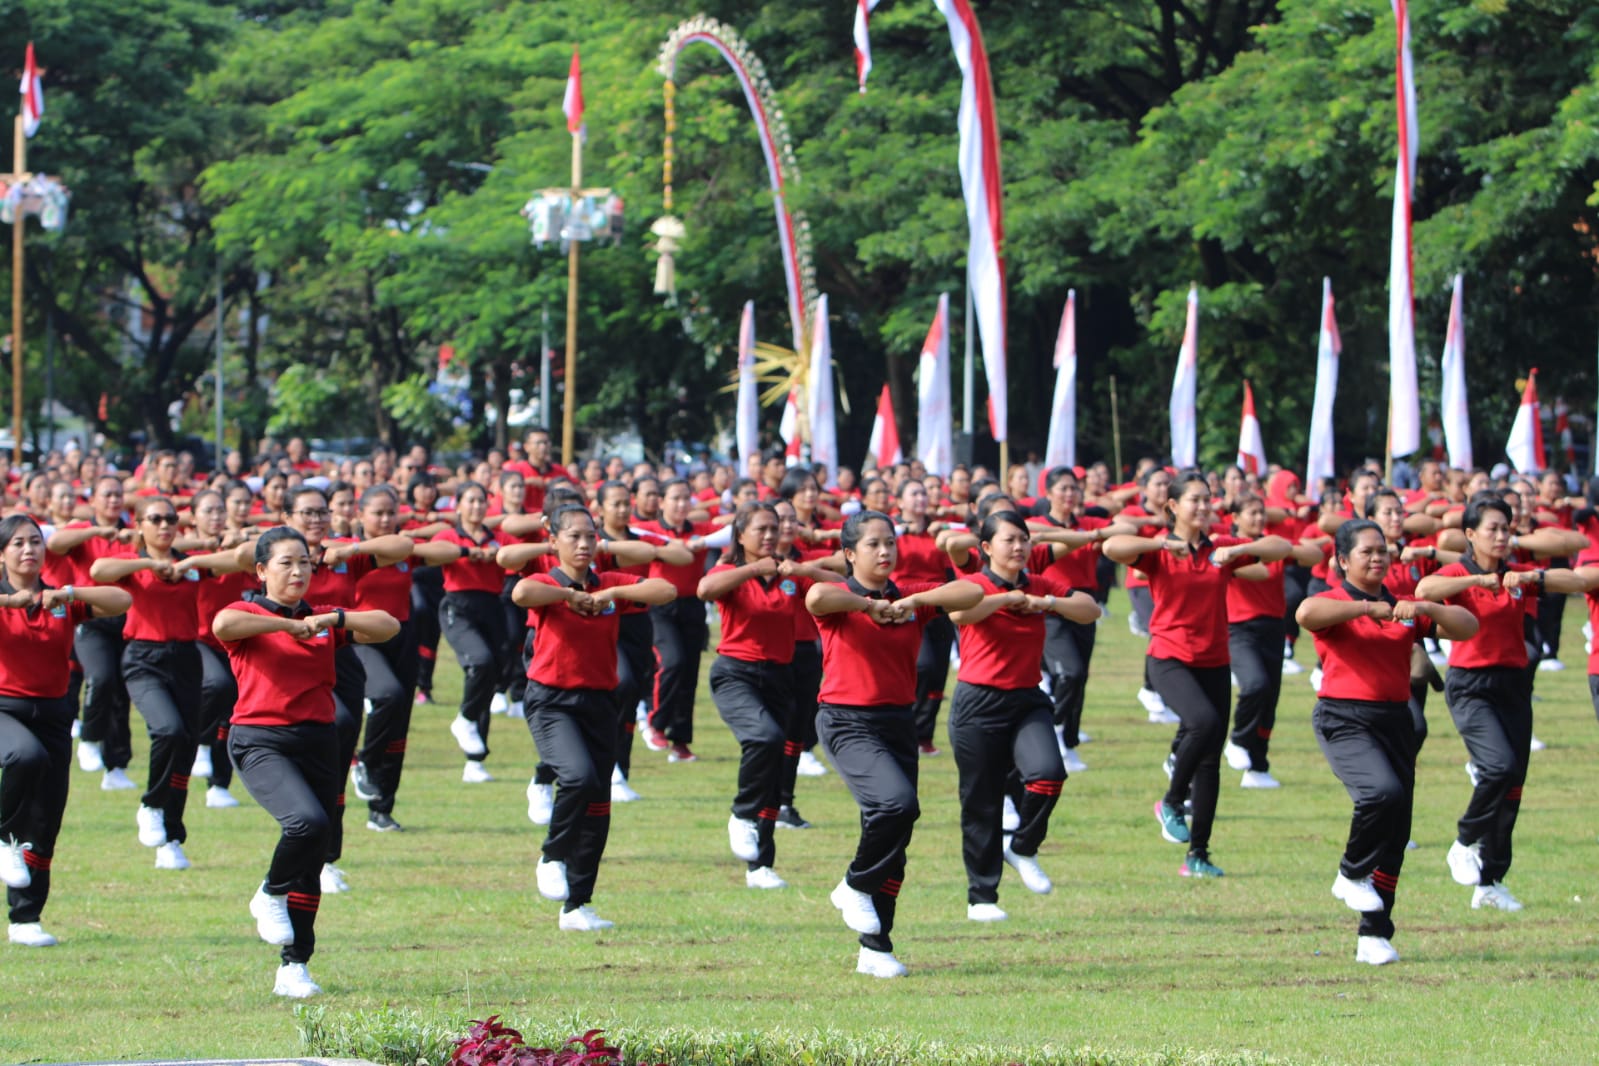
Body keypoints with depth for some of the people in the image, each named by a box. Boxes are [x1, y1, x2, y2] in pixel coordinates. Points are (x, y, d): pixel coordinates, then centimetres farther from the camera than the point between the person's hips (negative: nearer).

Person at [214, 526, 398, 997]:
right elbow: (223, 625, -22)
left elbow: (388, 627, 5)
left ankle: (294, 967, 13)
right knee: (307, 821, -29)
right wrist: (288, 623, -16)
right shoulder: (248, 614, 2)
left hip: (318, 742, 5)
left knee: (314, 860, 4)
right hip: (261, 741, -5)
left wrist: (334, 618, -8)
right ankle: (271, 896, -1)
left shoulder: (326, 619, 15)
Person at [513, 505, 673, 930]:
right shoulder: (547, 585, -3)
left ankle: (577, 905, 15)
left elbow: (666, 591, -4)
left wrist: (612, 593, -12)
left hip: (599, 701, 5)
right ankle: (552, 859, -4)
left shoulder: (611, 586, 9)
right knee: (579, 776, -29)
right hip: (552, 700, -5)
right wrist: (570, 594, -17)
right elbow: (521, 593, -29)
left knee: (598, 804, 5)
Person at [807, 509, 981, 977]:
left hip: (899, 722, 6)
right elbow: (817, 597, -30)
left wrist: (910, 602, -12)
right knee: (897, 802, -27)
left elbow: (971, 593, -4)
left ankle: (876, 948, 16)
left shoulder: (912, 599, 8)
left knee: (894, 836, 7)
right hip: (848, 723, -5)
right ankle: (856, 886, -3)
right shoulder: (839, 599, -5)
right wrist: (868, 605, -17)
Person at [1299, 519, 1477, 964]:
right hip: (1346, 721, -6)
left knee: (1396, 833, 3)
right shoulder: (1335, 604, 0)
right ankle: (1352, 874, -5)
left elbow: (1468, 627, 8)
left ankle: (1374, 936, 13)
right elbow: (1307, 614, -25)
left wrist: (1425, 609, -9)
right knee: (1383, 792, -31)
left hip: (1396, 721, 6)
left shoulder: (1405, 609, 15)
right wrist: (1369, 607, -22)